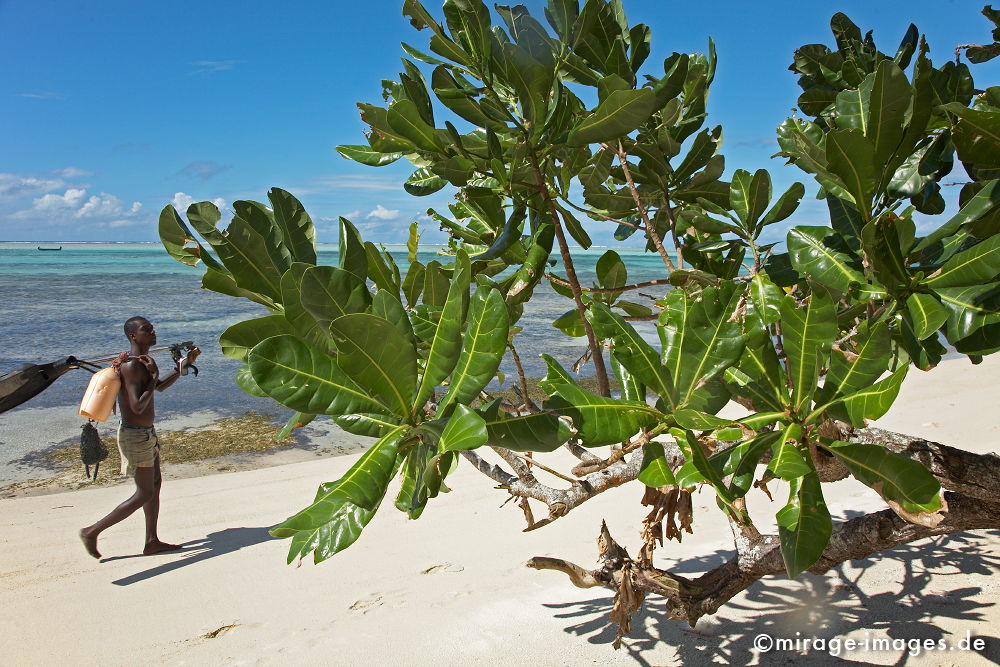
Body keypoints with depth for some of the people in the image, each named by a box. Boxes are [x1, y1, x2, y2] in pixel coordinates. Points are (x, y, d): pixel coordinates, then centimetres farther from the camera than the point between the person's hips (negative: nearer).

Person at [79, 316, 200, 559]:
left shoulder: (145, 361, 9)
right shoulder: (131, 366, -22)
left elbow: (160, 386, 27)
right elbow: (138, 407, -29)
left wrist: (184, 363, 21)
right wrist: (152, 377, -19)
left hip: (147, 433, 10)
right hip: (135, 436, -10)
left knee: (155, 484, 15)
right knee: (144, 494, -3)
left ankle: (152, 541, 24)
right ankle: (92, 532, 8)